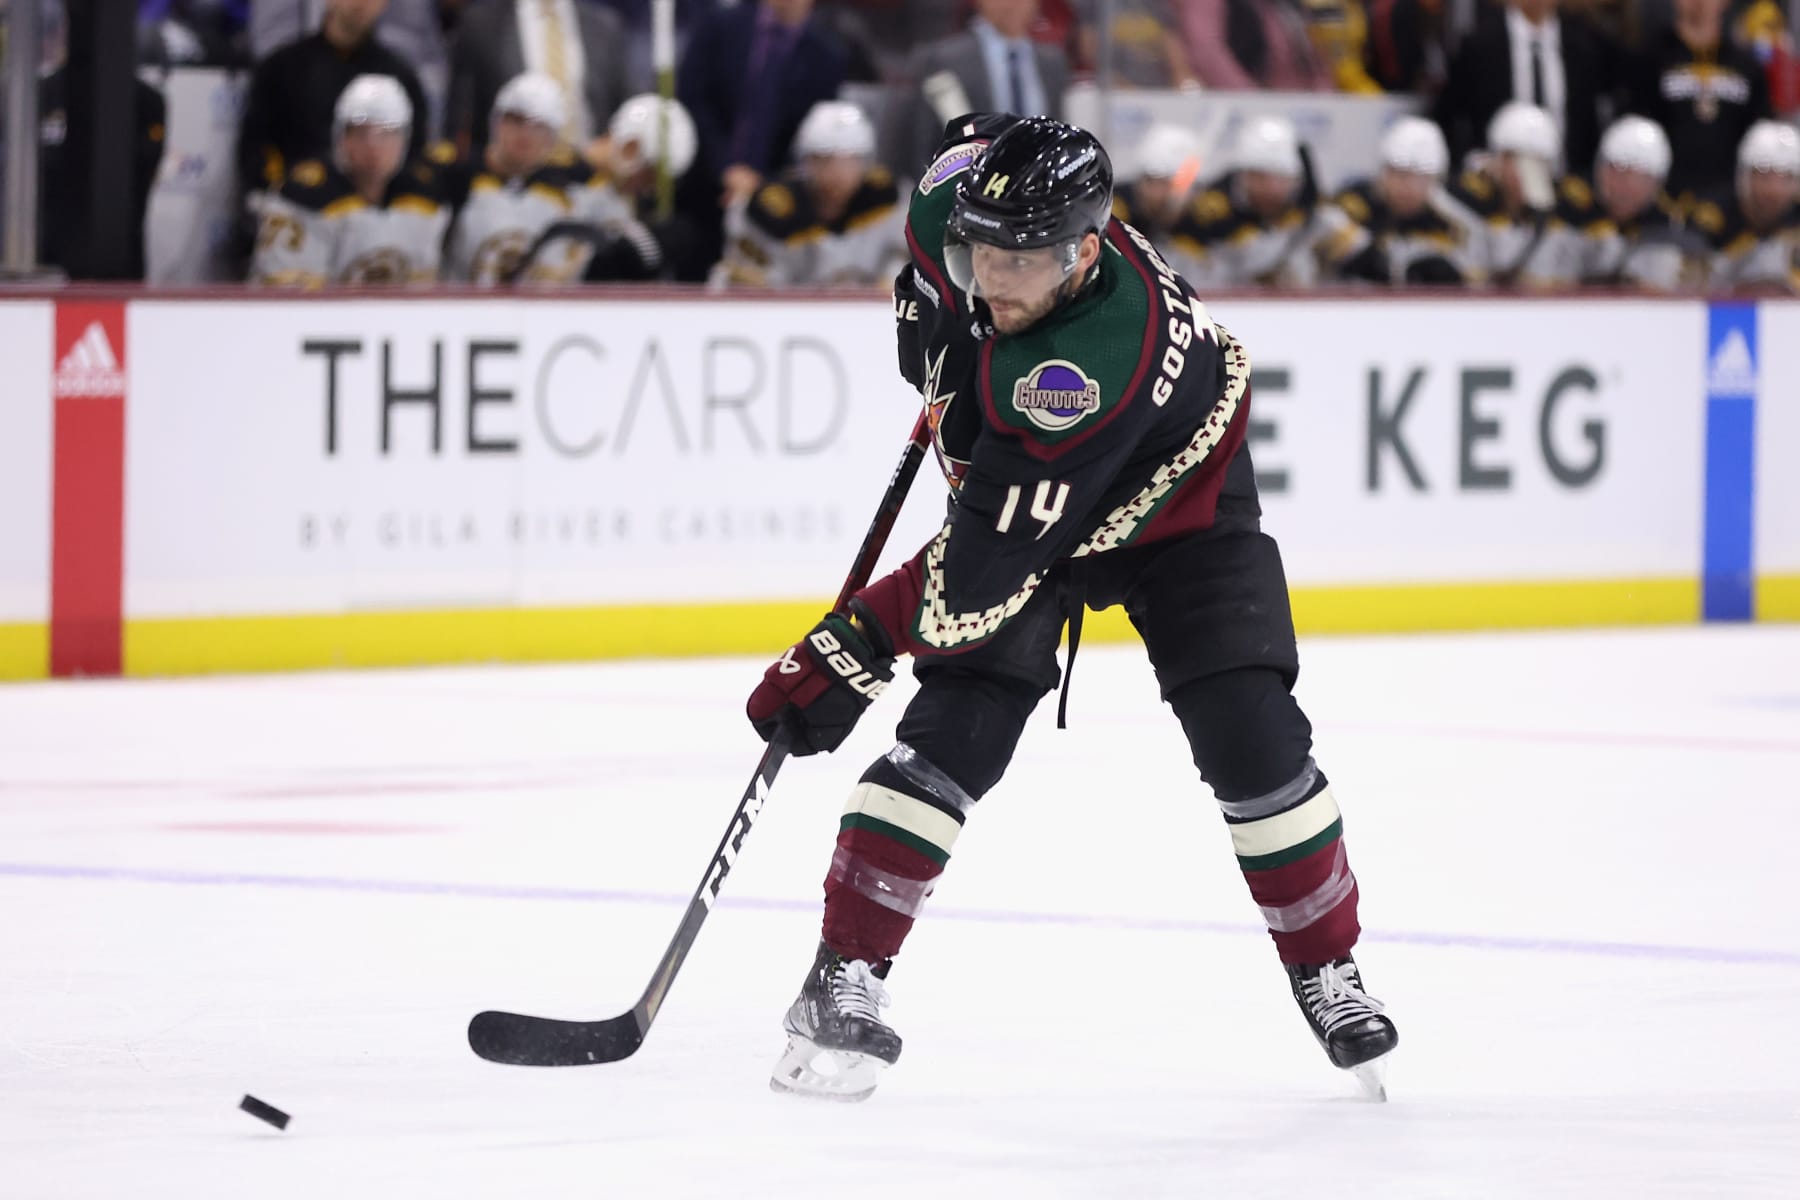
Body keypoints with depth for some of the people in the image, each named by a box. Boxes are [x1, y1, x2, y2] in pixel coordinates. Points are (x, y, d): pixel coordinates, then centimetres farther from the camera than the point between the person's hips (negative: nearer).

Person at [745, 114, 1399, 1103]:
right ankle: (844, 980, -11)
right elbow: (973, 136, 2)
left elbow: (991, 557, -42)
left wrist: (851, 652, -40)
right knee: (953, 731, -15)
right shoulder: (959, 194, -27)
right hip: (1010, 483, 4)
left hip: (1174, 504, -4)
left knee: (1251, 741, -12)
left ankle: (1327, 974, 10)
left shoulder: (1096, 365, -44)